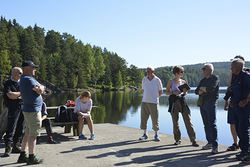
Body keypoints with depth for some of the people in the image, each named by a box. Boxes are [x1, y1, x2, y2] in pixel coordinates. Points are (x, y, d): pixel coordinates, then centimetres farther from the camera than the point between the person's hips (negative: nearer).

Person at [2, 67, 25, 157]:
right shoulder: (8, 84, -2)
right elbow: (10, 95, -14)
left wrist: (16, 96, -6)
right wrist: (20, 93, -3)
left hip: (22, 108, 6)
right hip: (13, 108, -5)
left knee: (20, 129, 7)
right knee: (11, 129, -7)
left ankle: (16, 147, 17)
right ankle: (7, 149, -1)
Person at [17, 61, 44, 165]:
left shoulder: (23, 79, 17)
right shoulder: (28, 79, -16)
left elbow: (39, 89, 18)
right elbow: (40, 91, -18)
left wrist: (39, 87, -2)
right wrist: (41, 87, 1)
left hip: (27, 110, 10)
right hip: (33, 110, -10)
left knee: (27, 134, 16)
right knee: (33, 135, -4)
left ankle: (22, 156, 22)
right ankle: (31, 158, 3)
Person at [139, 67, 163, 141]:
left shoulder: (157, 80, -3)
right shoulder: (144, 79, 6)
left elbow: (161, 91, 7)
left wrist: (154, 97, 10)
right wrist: (146, 97, 12)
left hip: (153, 102, -3)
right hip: (144, 101, 4)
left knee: (155, 119, -1)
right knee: (143, 118, 5)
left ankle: (156, 135, 13)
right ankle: (145, 134, 17)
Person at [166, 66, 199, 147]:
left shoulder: (183, 81, 11)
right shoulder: (171, 82, 1)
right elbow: (167, 92, 3)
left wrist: (184, 91, -4)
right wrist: (173, 92, -14)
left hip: (182, 101, 2)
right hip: (174, 102, -2)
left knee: (188, 120, -5)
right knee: (175, 121, 4)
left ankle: (193, 140, -3)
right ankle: (177, 139, 19)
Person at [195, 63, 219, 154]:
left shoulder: (215, 78, -2)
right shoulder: (203, 80, 19)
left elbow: (211, 88, -18)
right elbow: (196, 91, 11)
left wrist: (202, 89, -1)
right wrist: (201, 91, -10)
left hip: (211, 103, -7)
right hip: (202, 104, 7)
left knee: (212, 124, -11)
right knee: (206, 124, 8)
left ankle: (215, 146, -10)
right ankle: (209, 143, 17)